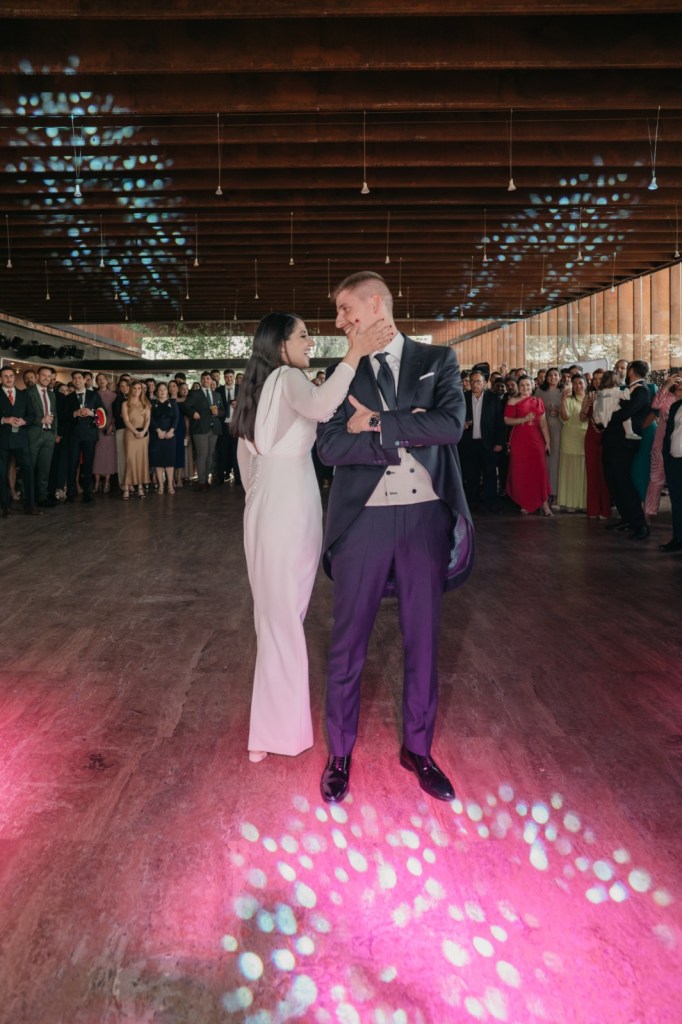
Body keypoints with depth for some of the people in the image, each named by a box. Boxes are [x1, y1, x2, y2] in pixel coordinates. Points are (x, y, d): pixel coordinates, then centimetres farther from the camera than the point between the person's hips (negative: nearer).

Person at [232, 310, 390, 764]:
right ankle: (275, 731, 6)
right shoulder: (289, 379, -12)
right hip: (292, 506, -9)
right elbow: (320, 406, -36)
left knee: (276, 610, 18)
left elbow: (245, 454, 20)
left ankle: (275, 715, 34)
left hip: (266, 506, 9)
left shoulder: (257, 386, 14)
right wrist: (353, 355, -34)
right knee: (286, 612, -2)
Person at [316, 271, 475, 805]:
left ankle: (418, 748, 29)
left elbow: (451, 423, -12)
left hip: (426, 516, 0)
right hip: (363, 519, 0)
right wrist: (406, 435, -13)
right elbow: (330, 446, -7)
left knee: (423, 639, 11)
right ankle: (340, 753, 24)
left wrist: (377, 423, -12)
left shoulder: (438, 360, 5)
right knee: (348, 642, 6)